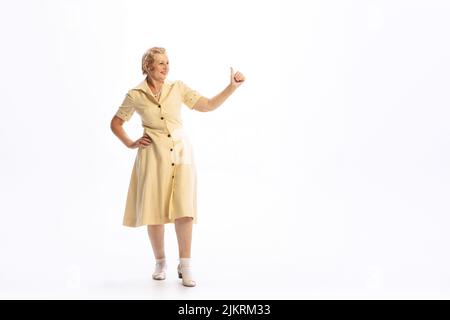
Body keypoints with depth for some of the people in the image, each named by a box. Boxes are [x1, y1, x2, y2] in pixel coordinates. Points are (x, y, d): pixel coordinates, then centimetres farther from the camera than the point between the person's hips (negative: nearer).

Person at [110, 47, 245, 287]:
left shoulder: (178, 88, 4)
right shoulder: (135, 95, 1)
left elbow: (208, 105, 4)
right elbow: (115, 123, 12)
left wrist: (232, 87, -5)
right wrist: (131, 144, 1)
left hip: (180, 152, 1)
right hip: (153, 155, -1)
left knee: (184, 208, -8)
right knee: (154, 210, 4)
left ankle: (185, 265, 1)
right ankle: (160, 262, 21)